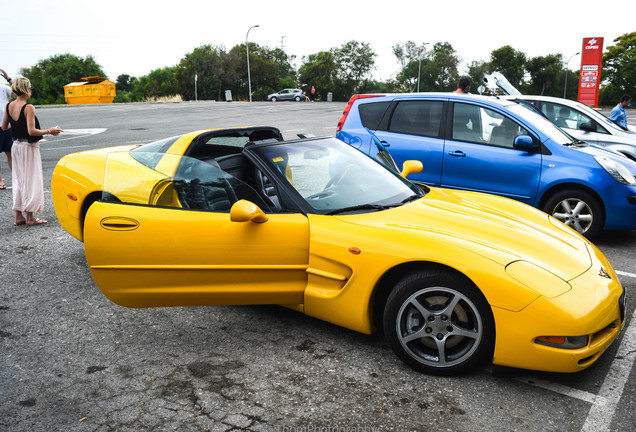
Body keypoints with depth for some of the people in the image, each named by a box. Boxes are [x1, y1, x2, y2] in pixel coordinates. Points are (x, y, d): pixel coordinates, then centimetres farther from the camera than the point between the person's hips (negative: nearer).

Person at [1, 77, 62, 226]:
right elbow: (32, 131, -22)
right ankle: (29, 217, 6)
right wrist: (49, 131, -11)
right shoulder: (28, 108, -18)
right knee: (31, 180, 2)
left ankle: (18, 216, 19)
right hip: (28, 147, -7)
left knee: (18, 180, 14)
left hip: (16, 145, 7)